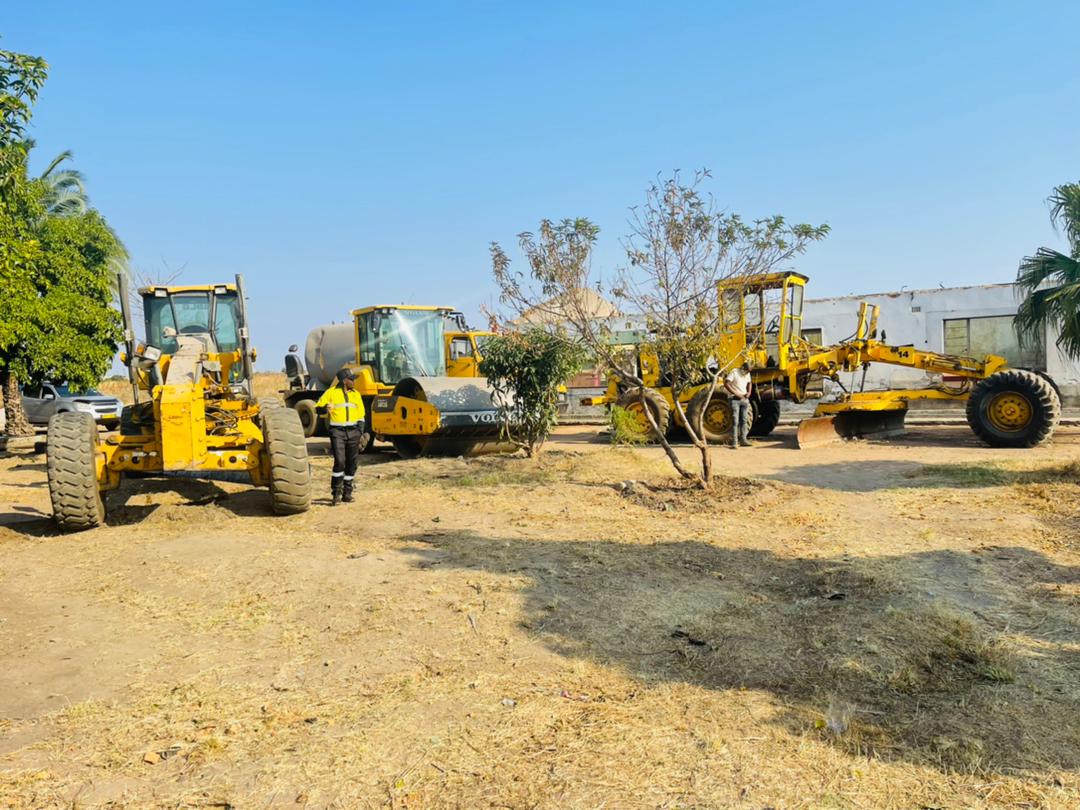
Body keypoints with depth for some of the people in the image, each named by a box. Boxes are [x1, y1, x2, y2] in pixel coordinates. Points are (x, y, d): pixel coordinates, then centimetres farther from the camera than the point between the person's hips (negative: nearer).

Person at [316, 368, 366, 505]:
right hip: (337, 432, -4)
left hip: (353, 432, 4)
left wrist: (361, 432, 8)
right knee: (340, 461, -15)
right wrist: (325, 408, -21)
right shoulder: (331, 392, 0)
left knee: (351, 463, 5)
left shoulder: (356, 394, 13)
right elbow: (317, 408, 2)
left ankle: (347, 493, 15)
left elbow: (361, 415, 18)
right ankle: (336, 492, -2)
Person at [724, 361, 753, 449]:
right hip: (735, 399, -7)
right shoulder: (734, 372, -12)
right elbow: (726, 384, -19)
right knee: (735, 421, -9)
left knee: (744, 420, 9)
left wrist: (749, 392, 5)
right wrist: (735, 393, -21)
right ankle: (734, 442, -8)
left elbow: (749, 383, 26)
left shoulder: (747, 374, 10)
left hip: (745, 399, 7)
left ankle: (743, 440, 17)